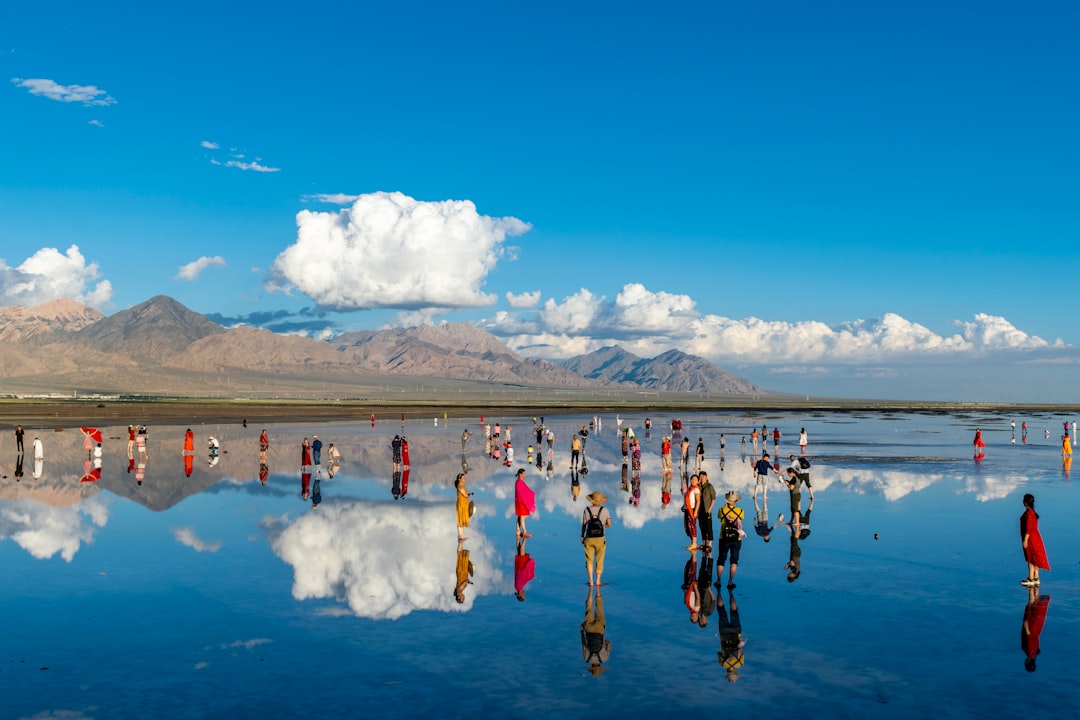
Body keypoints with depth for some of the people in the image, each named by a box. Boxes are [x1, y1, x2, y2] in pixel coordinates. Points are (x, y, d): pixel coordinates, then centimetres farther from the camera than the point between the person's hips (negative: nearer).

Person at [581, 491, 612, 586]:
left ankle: (591, 581, 5)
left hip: (589, 539, 1)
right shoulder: (604, 510, -8)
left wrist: (582, 536, 7)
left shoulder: (587, 510, -6)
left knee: (589, 560, 12)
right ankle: (598, 581, 9)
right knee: (599, 560, 11)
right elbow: (609, 524, -4)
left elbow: (584, 524, -4)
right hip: (600, 539, -1)